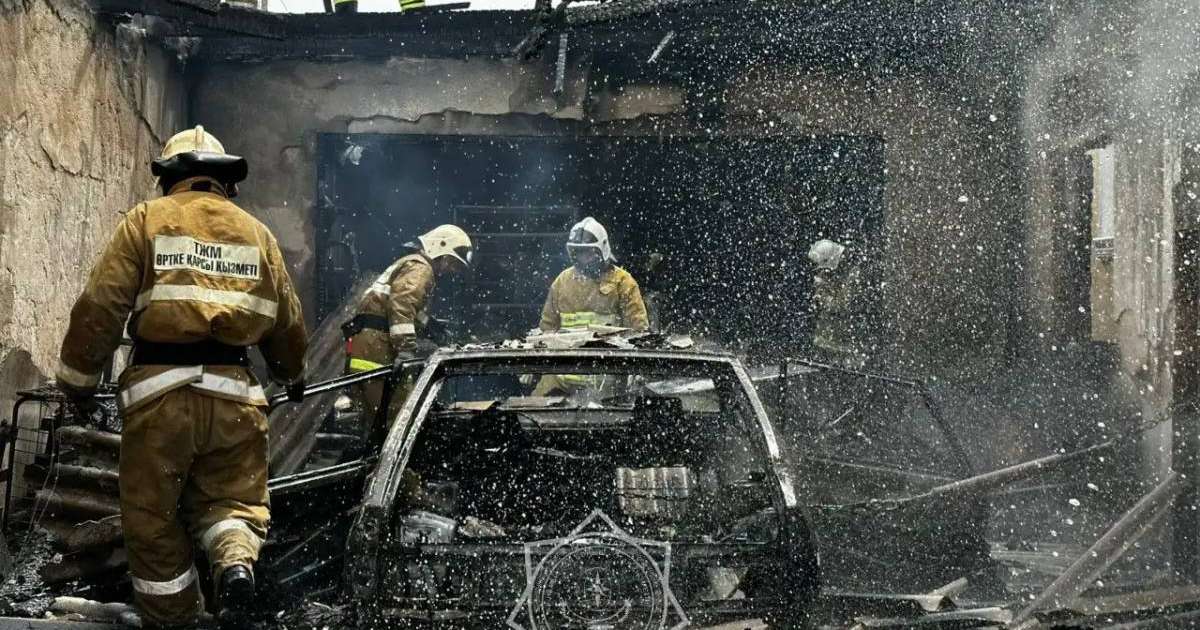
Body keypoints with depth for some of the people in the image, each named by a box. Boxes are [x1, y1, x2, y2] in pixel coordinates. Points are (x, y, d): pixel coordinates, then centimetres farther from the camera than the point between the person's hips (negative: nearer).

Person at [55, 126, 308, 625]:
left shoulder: (146, 220, 6)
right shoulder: (256, 232, 16)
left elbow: (99, 308, -2)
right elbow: (287, 321, 21)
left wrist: (77, 380, 8)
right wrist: (291, 374, 40)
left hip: (159, 388, -2)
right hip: (233, 393, 2)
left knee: (152, 514, 10)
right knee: (233, 498, 14)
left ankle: (171, 618, 14)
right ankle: (236, 559, -16)